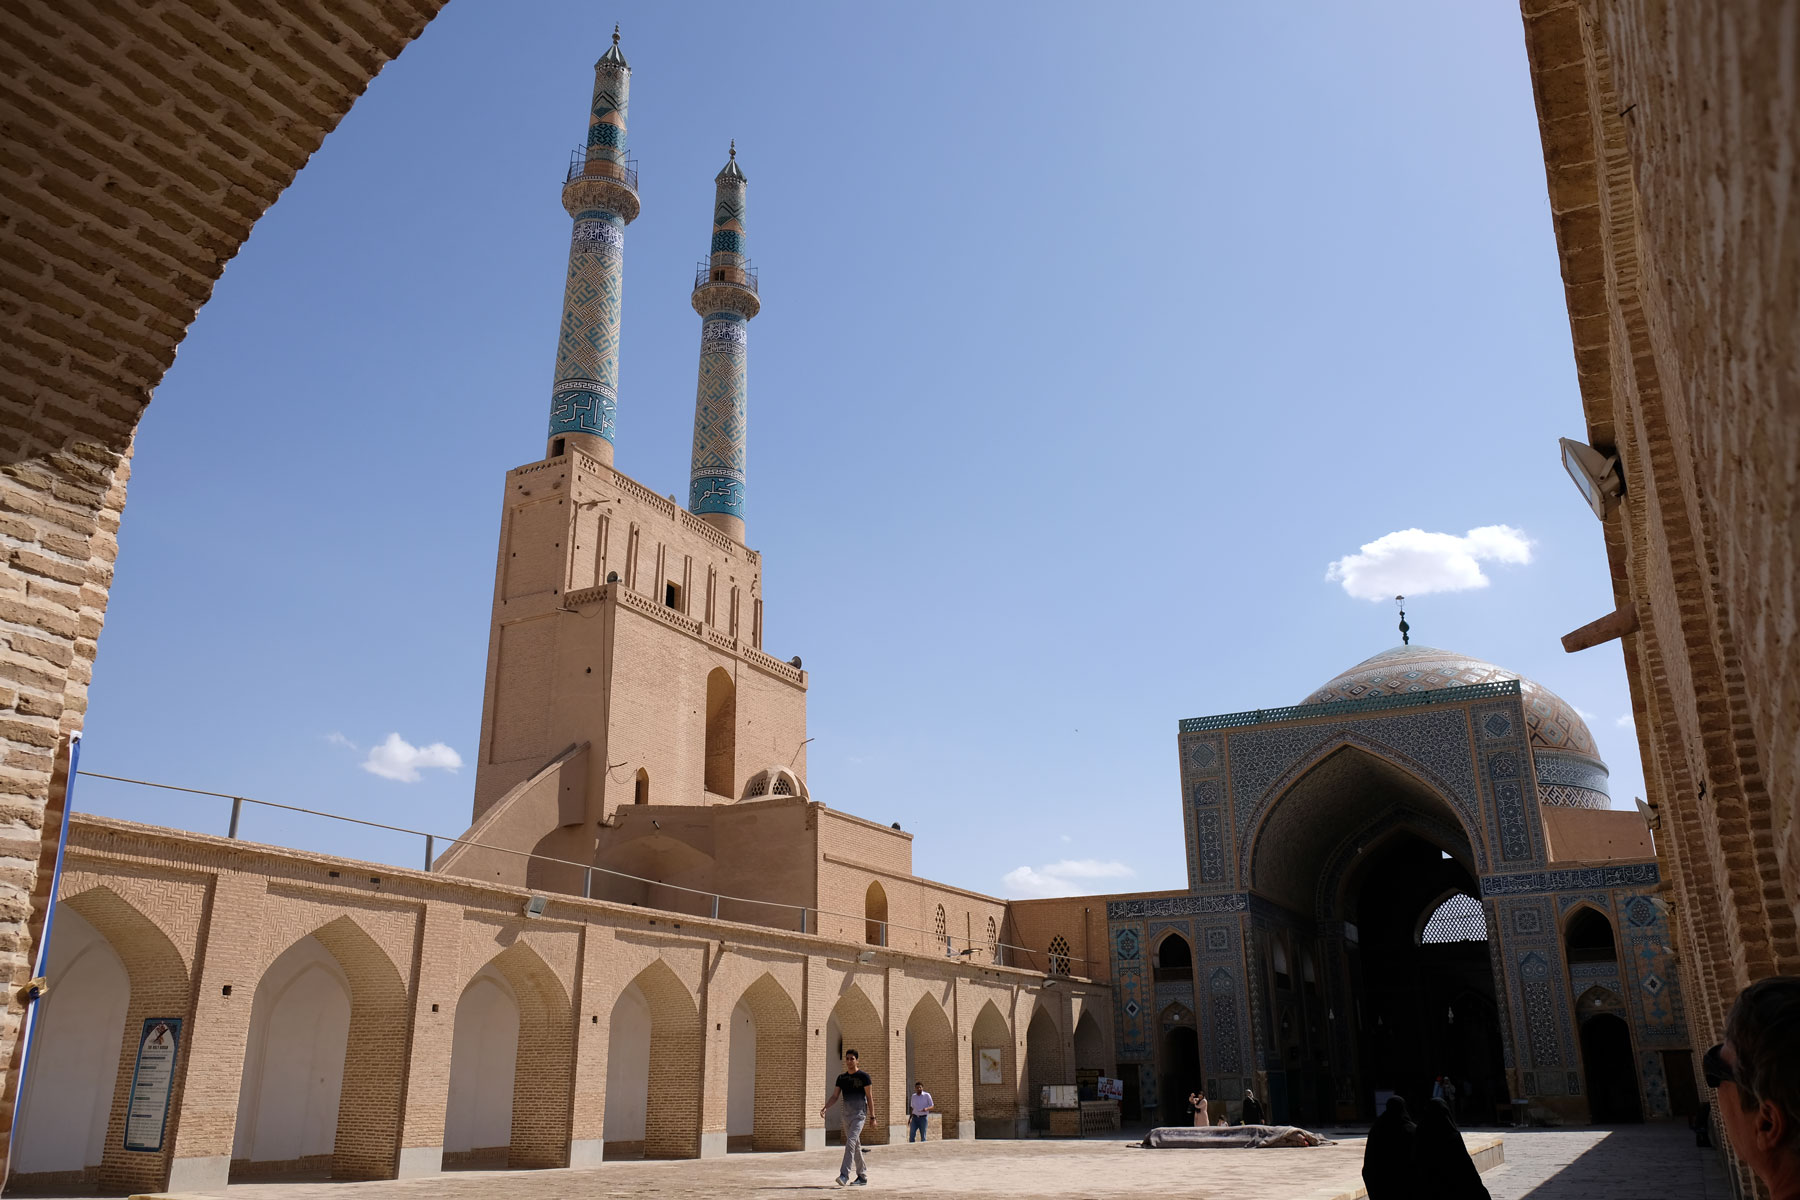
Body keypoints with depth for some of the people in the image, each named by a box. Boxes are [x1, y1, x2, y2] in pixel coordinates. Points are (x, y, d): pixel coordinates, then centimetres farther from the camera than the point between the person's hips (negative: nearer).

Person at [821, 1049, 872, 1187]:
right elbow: (835, 1097, 10)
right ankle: (863, 1177, 18)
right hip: (846, 1114, 6)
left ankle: (844, 1175, -26)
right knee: (855, 1146, 10)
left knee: (851, 1142, -21)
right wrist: (825, 1108, -8)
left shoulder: (863, 1076, -3)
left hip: (859, 1114, -6)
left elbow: (869, 1097, -3)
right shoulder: (841, 1078, 12)